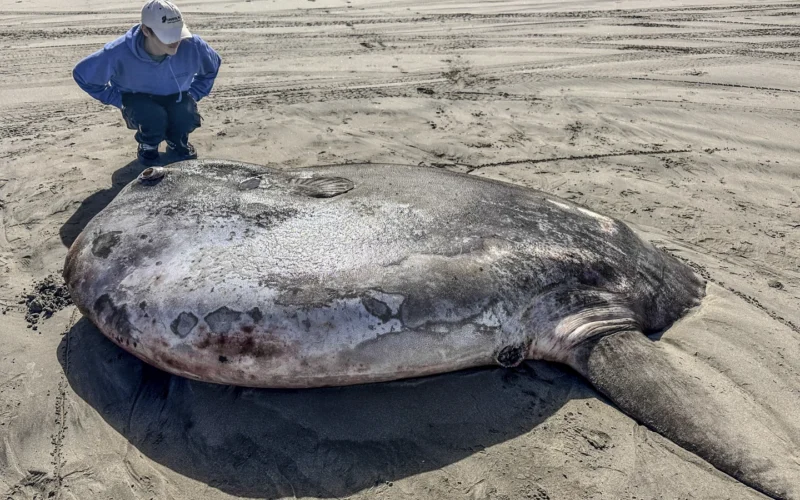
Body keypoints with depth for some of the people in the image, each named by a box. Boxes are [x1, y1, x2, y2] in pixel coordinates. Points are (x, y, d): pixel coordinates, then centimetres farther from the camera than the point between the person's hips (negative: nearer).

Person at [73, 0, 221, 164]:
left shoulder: (192, 45, -26)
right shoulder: (120, 53, -30)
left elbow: (212, 66, 0)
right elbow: (82, 74, -11)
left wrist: (193, 95, -5)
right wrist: (118, 100, -11)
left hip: (176, 98, 2)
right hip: (138, 100, -1)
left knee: (186, 116, -31)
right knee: (153, 117, -35)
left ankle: (177, 143, 7)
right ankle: (148, 146, 3)